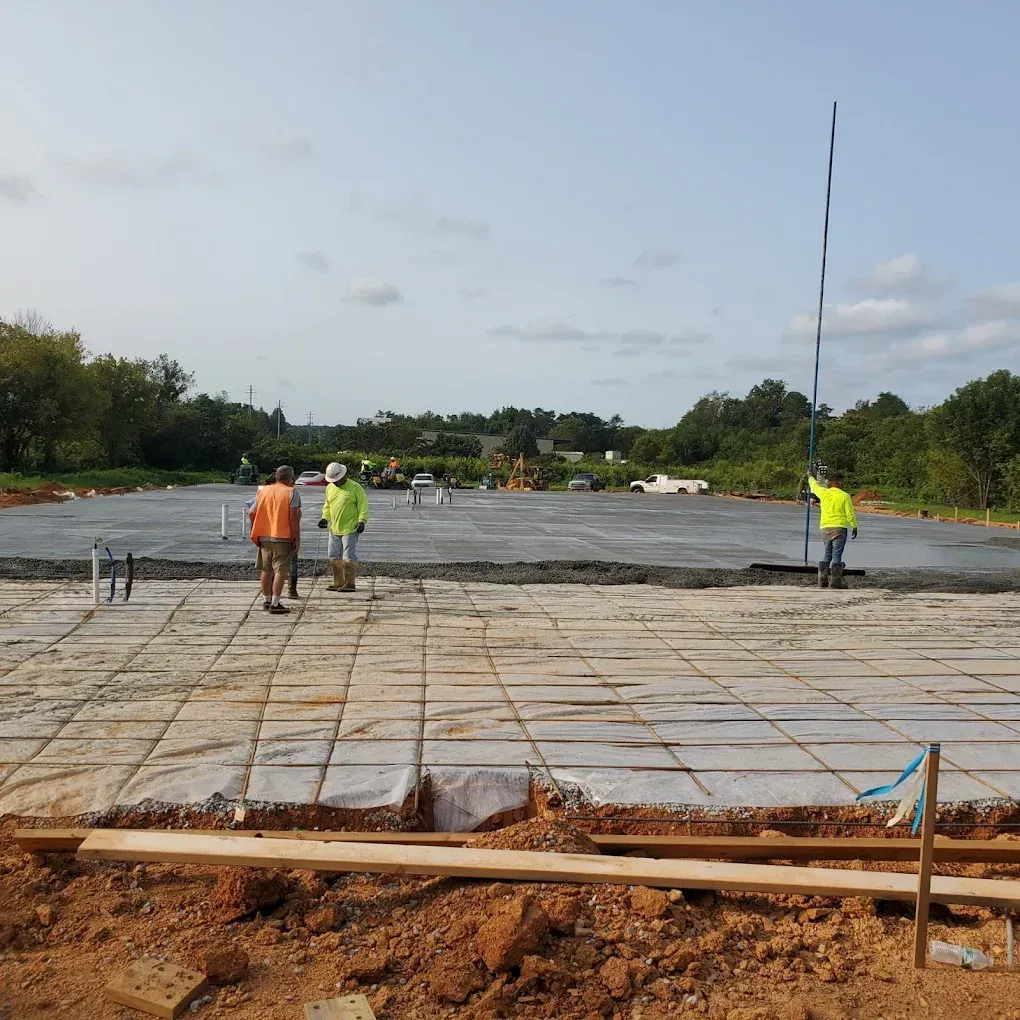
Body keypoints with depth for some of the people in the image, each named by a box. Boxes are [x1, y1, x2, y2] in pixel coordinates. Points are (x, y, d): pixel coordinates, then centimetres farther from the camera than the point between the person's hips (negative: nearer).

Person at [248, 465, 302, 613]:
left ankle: (266, 600, 25)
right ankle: (275, 603, -6)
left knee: (266, 570, 15)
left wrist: (257, 531, 23)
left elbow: (252, 513, 8)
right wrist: (297, 539, -9)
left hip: (264, 536, 5)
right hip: (283, 537, -5)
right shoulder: (292, 492, -5)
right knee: (280, 571, -3)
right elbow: (294, 517, -13)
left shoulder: (263, 491, 10)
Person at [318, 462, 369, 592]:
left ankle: (349, 583, 3)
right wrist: (325, 518, 6)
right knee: (334, 557, 11)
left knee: (349, 557, -6)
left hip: (350, 529, -7)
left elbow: (363, 505, -9)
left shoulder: (355, 487, -9)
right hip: (334, 529, 7)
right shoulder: (329, 488, 10)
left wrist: (362, 521, -18)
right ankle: (338, 583, 20)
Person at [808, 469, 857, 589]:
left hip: (825, 528, 5)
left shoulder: (823, 493, 3)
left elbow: (815, 485, 24)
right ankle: (835, 581, -6)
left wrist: (811, 477, 44)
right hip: (839, 528, -4)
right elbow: (850, 514, -6)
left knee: (827, 554, 13)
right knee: (837, 555, -4)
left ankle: (822, 580, 11)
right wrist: (854, 527, 6)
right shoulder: (845, 496, -7)